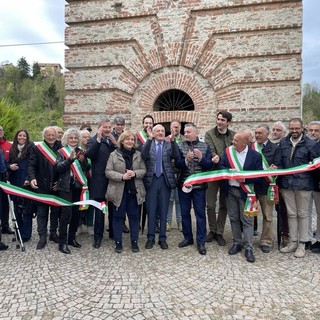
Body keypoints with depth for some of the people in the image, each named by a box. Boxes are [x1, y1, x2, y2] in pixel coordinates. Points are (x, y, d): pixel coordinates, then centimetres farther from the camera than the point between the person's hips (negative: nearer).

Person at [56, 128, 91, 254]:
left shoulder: (81, 152, 12)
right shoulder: (61, 152, 1)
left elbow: (87, 168, 8)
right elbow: (58, 168, -12)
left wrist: (83, 160, -12)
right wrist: (70, 159, -25)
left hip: (79, 186, 4)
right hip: (66, 186, -4)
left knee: (76, 212, 8)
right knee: (66, 212, -9)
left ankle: (72, 238, 24)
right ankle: (62, 242, -1)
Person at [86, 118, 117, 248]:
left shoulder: (114, 140, 10)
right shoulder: (93, 140, -1)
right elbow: (90, 154, -18)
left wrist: (115, 144, -12)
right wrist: (98, 139, -22)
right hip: (100, 180, -3)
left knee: (113, 209, 14)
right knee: (99, 210, 5)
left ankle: (113, 233, 30)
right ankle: (97, 237, 17)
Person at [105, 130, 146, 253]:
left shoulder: (138, 154, 5)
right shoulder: (114, 155, -2)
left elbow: (144, 170, 5)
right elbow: (108, 172, -6)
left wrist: (135, 173, -16)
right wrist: (122, 176, -19)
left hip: (134, 191, 2)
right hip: (119, 191, -2)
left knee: (134, 216, 9)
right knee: (118, 216, 6)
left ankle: (134, 242, 21)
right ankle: (118, 242, 19)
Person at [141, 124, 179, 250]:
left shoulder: (169, 144, 5)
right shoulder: (148, 144, 4)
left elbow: (176, 156, -13)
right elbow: (143, 156, -16)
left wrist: (172, 139, -22)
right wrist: (149, 139, -22)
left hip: (165, 180, 1)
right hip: (151, 180, 0)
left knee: (163, 210, 8)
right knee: (151, 210, 7)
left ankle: (162, 238, 20)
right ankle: (150, 238, 20)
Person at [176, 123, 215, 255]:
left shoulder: (205, 146, 2)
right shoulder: (180, 146, 1)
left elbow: (210, 166, -1)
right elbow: (177, 164, -7)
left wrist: (201, 158, -19)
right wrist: (186, 159, -25)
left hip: (199, 185, -1)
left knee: (200, 214, 3)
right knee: (185, 212, 11)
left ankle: (201, 242, 14)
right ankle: (188, 238, 28)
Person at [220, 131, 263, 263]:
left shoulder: (255, 156, -10)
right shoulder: (228, 151, 1)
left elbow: (258, 176, -9)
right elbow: (221, 166, 1)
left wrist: (244, 178, -21)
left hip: (245, 191, -4)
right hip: (230, 190, 4)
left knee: (247, 220, 0)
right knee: (233, 218, 13)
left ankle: (248, 248, 10)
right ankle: (237, 243, 28)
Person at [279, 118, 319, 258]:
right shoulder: (283, 142, 5)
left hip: (303, 184, -3)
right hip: (286, 183, 4)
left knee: (302, 214, 9)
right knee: (291, 214, 13)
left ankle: (302, 244, 21)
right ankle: (293, 242, 25)